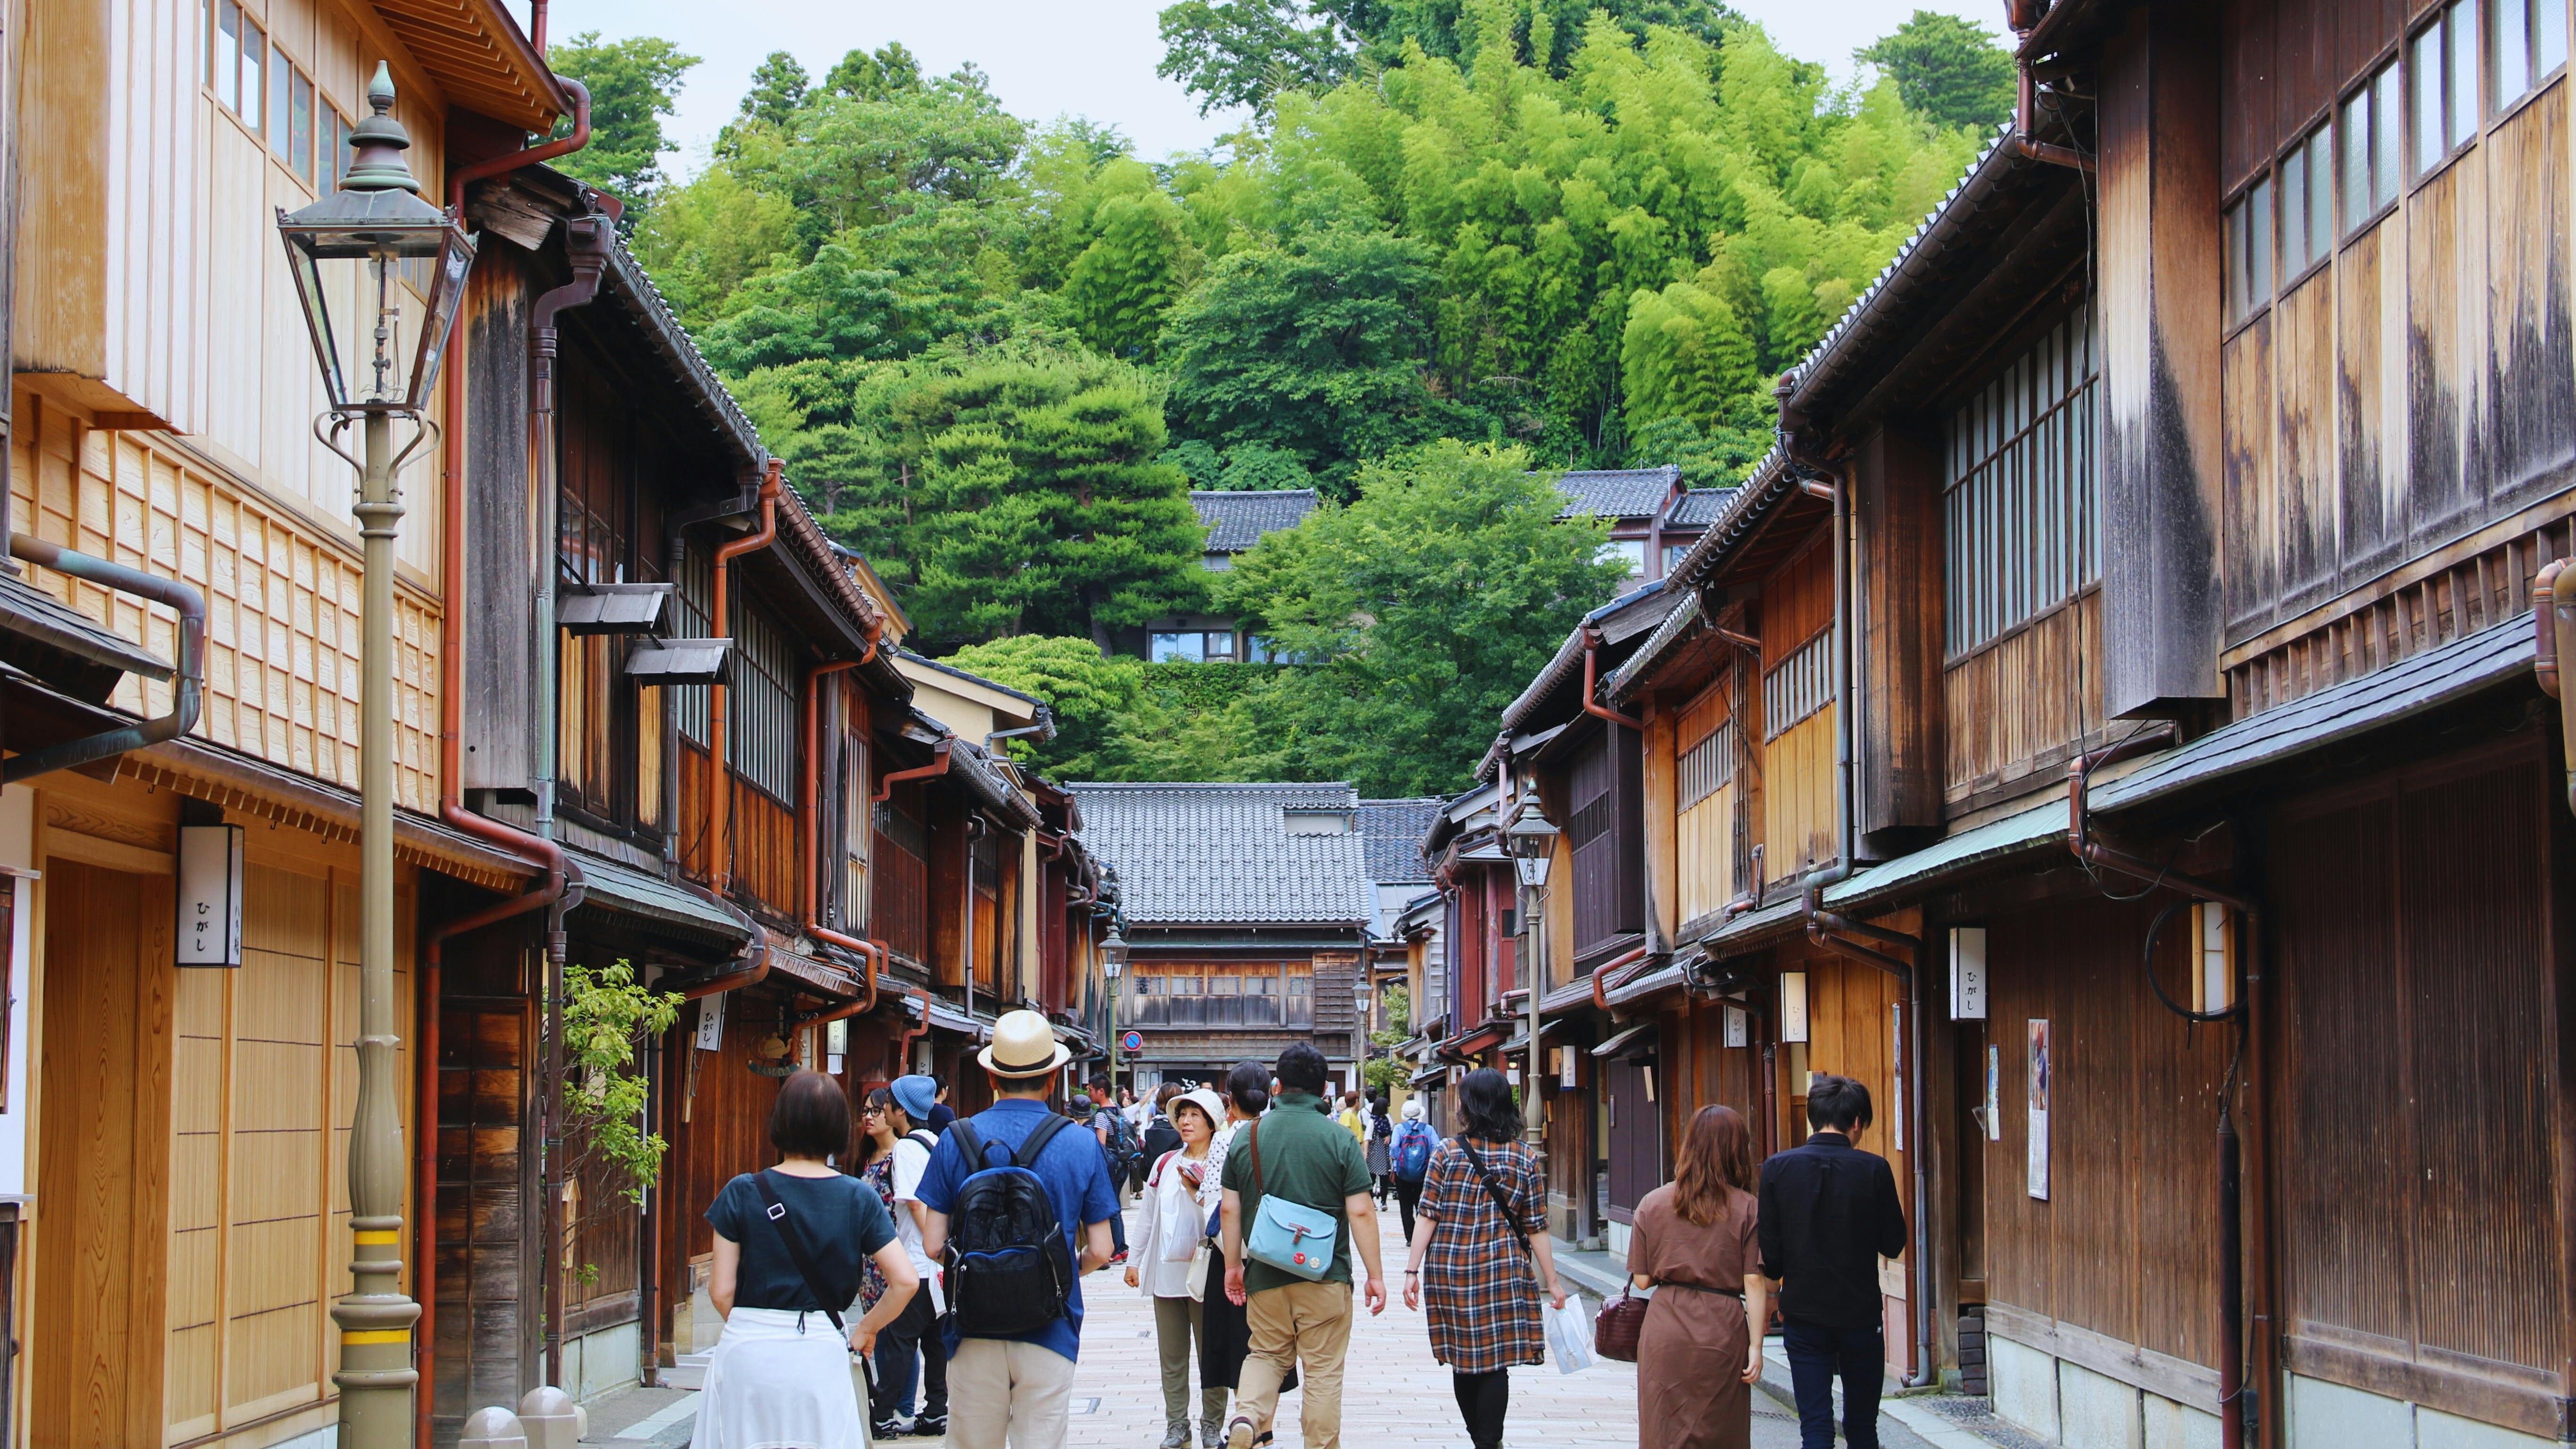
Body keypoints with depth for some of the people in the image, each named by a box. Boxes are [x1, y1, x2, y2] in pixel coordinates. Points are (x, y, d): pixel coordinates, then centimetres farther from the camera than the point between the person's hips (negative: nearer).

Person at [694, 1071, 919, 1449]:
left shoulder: (742, 1193, -3)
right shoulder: (859, 1198, -1)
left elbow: (721, 1290, -3)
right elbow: (905, 1281, -5)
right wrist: (865, 1331, 10)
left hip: (747, 1355, -1)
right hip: (821, 1357, 1)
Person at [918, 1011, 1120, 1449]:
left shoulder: (956, 1140, -3)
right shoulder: (1081, 1146, -4)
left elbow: (933, 1245, -4)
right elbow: (1099, 1251, -3)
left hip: (974, 1331, 1)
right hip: (1050, 1329, -1)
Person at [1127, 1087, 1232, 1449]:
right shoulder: (1164, 1164, 12)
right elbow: (1147, 1216, 16)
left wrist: (1198, 1190, -18)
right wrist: (1135, 1260, 15)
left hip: (1205, 1270, -5)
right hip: (1166, 1270, 5)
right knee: (1172, 1355, 7)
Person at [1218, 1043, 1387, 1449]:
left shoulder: (1247, 1136, 0)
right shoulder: (1339, 1139, -7)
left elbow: (1231, 1209, 3)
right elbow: (1361, 1212, -8)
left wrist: (1233, 1266, 14)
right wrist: (1375, 1275, -2)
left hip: (1265, 1275, 2)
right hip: (1326, 1277, -2)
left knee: (1267, 1354, 18)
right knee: (1323, 1369, 7)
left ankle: (1247, 1414, -7)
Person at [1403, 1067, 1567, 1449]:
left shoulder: (1448, 1152, -3)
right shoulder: (1525, 1158, 0)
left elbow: (1428, 1216, -5)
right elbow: (1536, 1228, 0)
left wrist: (1413, 1270, -3)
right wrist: (1552, 1282, 6)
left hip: (1450, 1269, 1)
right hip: (1503, 1272, -1)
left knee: (1463, 1360, 12)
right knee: (1495, 1362, 1)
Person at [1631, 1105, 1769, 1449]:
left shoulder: (1653, 1204, 1)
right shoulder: (1746, 1208, -5)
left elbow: (1642, 1279, 3)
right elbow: (1754, 1282, -7)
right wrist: (1756, 1345, -2)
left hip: (1665, 1333, 2)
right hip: (1722, 1332, -2)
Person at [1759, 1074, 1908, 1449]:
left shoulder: (1778, 1168, -6)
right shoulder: (1874, 1169, -10)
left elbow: (1768, 1249, -3)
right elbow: (1893, 1245, -3)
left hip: (1803, 1316, 1)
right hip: (1861, 1315, -1)